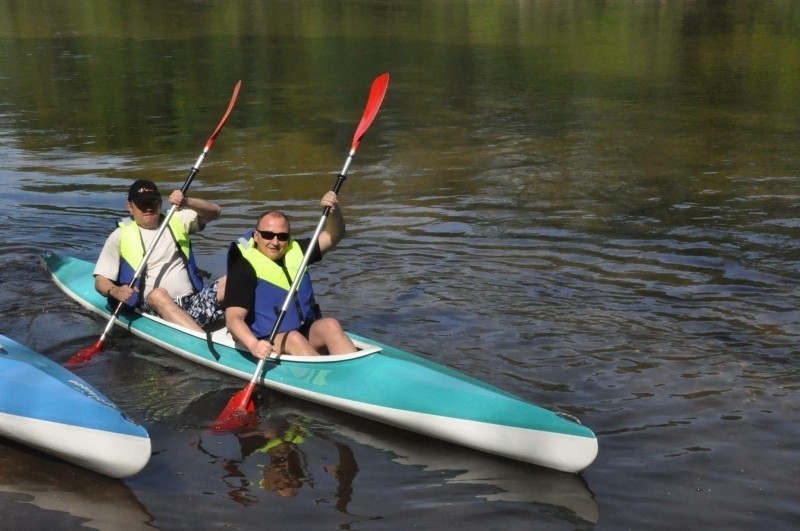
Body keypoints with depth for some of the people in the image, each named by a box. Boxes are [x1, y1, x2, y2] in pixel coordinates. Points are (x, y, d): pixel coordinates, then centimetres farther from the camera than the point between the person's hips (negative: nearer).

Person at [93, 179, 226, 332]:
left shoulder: (177, 221, 16)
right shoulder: (120, 236, 8)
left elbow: (214, 211, 5)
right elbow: (101, 281, 4)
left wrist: (187, 202, -14)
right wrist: (115, 291, -20)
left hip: (194, 303, 4)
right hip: (154, 306, -3)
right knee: (158, 294, -38)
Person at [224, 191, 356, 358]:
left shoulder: (296, 252, 12)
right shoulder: (244, 268, -8)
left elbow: (334, 236, 12)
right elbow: (233, 318, -17)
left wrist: (333, 210, -10)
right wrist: (253, 345, -36)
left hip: (308, 336, 5)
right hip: (267, 344, -5)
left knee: (330, 325, -24)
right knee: (293, 339, -34)